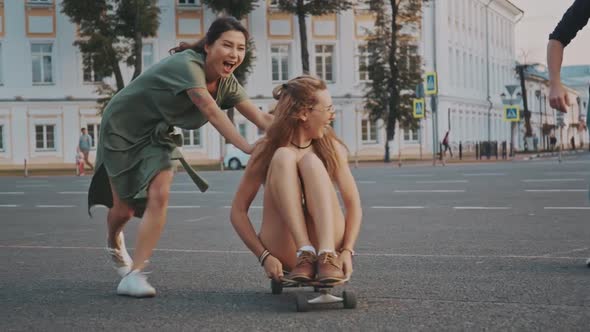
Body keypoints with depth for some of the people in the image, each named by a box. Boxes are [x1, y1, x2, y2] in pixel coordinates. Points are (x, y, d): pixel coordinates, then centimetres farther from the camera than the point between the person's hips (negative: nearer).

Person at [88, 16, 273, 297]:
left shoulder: (226, 81, -9)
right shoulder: (187, 65, -32)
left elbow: (260, 117, -13)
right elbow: (211, 111, -42)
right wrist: (247, 148, -50)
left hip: (157, 135, 5)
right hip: (122, 129, -5)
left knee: (159, 196, -19)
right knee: (124, 208, 3)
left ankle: (133, 275, -14)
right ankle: (114, 242, 40)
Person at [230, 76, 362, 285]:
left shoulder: (331, 147, 2)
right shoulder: (267, 149, -5)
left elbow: (353, 204, 0)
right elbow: (238, 212, -6)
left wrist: (347, 250, -17)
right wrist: (264, 257, -18)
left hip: (328, 241, 1)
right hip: (284, 251, -1)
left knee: (312, 160, -20)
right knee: (283, 155, -19)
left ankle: (327, 256, -36)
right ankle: (304, 255, -35)